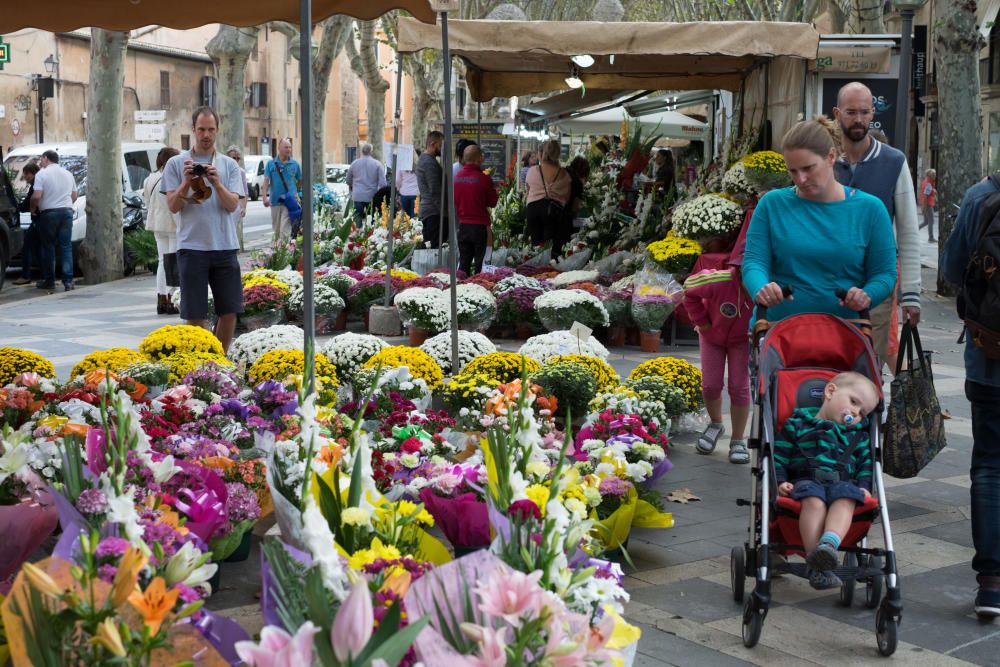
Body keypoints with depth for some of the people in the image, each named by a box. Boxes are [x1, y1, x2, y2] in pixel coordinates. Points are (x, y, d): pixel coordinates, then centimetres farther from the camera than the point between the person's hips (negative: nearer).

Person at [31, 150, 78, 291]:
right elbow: (74, 196, 15)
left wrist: (33, 209, 1)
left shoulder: (42, 174, -6)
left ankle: (49, 281, 9)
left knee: (48, 247, 5)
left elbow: (36, 196, -14)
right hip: (67, 211, 4)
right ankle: (68, 281, -4)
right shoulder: (67, 174, 13)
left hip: (48, 213, -4)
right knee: (66, 247, 3)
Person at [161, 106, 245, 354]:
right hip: (192, 247, -2)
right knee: (195, 315, 0)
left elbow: (233, 205, -1)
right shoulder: (176, 164, 5)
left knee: (229, 311, 4)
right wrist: (187, 182, -15)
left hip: (225, 247, 2)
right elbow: (173, 206, -1)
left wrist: (217, 184, -17)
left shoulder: (229, 166, 10)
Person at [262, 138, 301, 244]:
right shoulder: (271, 164, 3)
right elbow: (266, 181, -2)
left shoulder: (294, 164, 4)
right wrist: (265, 197, -12)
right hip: (275, 200, 2)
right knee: (275, 229, 12)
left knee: (285, 230, -13)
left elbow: (300, 181, 16)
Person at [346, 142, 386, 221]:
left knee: (358, 219, 2)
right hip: (372, 197, -2)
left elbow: (348, 181, 16)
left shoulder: (354, 163, 5)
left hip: (357, 197, 2)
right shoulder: (377, 164, -4)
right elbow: (382, 183, -8)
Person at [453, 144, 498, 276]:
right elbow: (492, 202, -2)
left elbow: (454, 201, 10)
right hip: (480, 225, -4)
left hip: (462, 224, 4)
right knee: (479, 263, 4)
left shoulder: (457, 177, -1)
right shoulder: (484, 179, -13)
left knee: (464, 263, 11)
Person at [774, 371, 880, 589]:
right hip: (806, 480, -2)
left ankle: (830, 542, -60)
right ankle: (815, 563, -48)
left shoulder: (859, 435, 26)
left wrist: (864, 486, 2)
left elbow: (866, 464, 21)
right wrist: (780, 481, -5)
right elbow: (779, 456, 10)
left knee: (846, 500, -35)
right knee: (814, 501, -37)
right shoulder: (798, 424, 15)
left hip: (843, 483, 3)